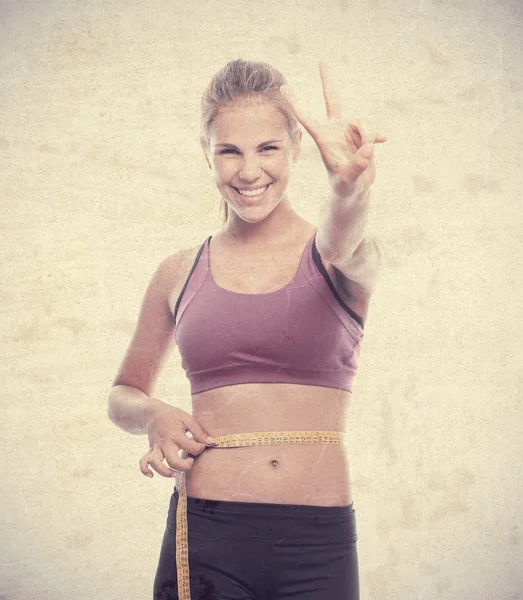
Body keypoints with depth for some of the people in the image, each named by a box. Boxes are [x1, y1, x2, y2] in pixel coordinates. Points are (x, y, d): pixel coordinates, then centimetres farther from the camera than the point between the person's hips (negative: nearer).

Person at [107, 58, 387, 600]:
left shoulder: (347, 257, 1)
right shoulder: (179, 275, 6)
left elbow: (345, 244, -25)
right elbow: (124, 393, 18)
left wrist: (349, 185, -48)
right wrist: (154, 416, -6)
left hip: (318, 544, -1)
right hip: (204, 539, 1)